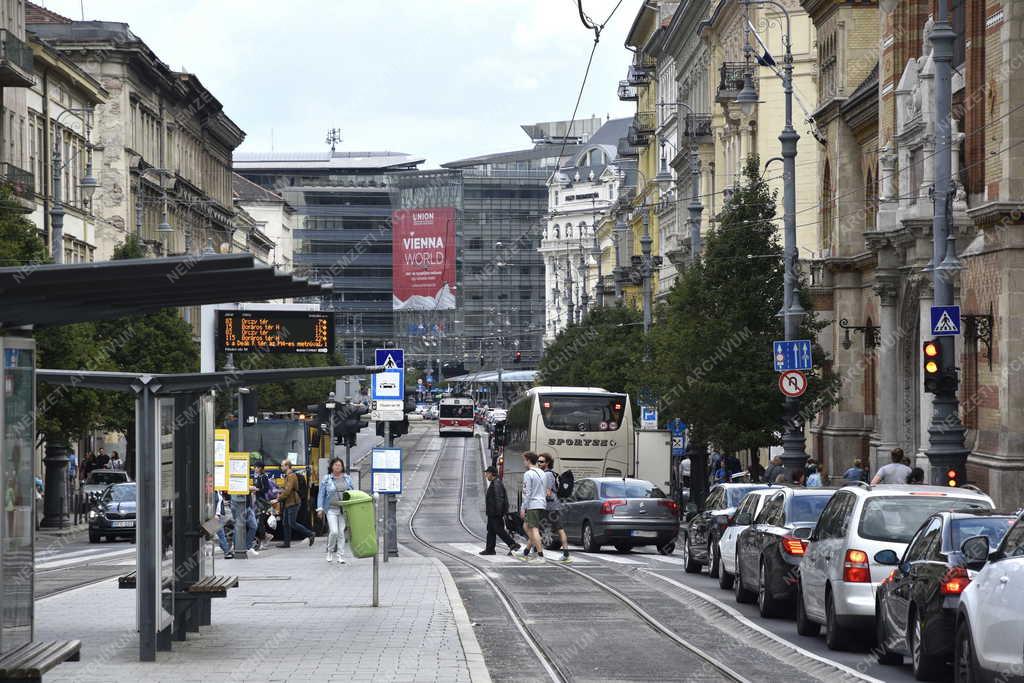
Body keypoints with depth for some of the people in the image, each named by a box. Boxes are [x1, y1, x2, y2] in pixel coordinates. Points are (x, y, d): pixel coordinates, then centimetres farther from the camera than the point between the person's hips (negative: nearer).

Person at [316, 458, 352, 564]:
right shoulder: (326, 479, 2)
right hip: (331, 509, -3)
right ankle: (330, 551, 12)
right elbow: (321, 494, 3)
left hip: (344, 509, 3)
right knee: (334, 531, -13)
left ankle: (341, 556, 7)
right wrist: (320, 508, -4)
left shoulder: (347, 478, 9)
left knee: (341, 532, 1)